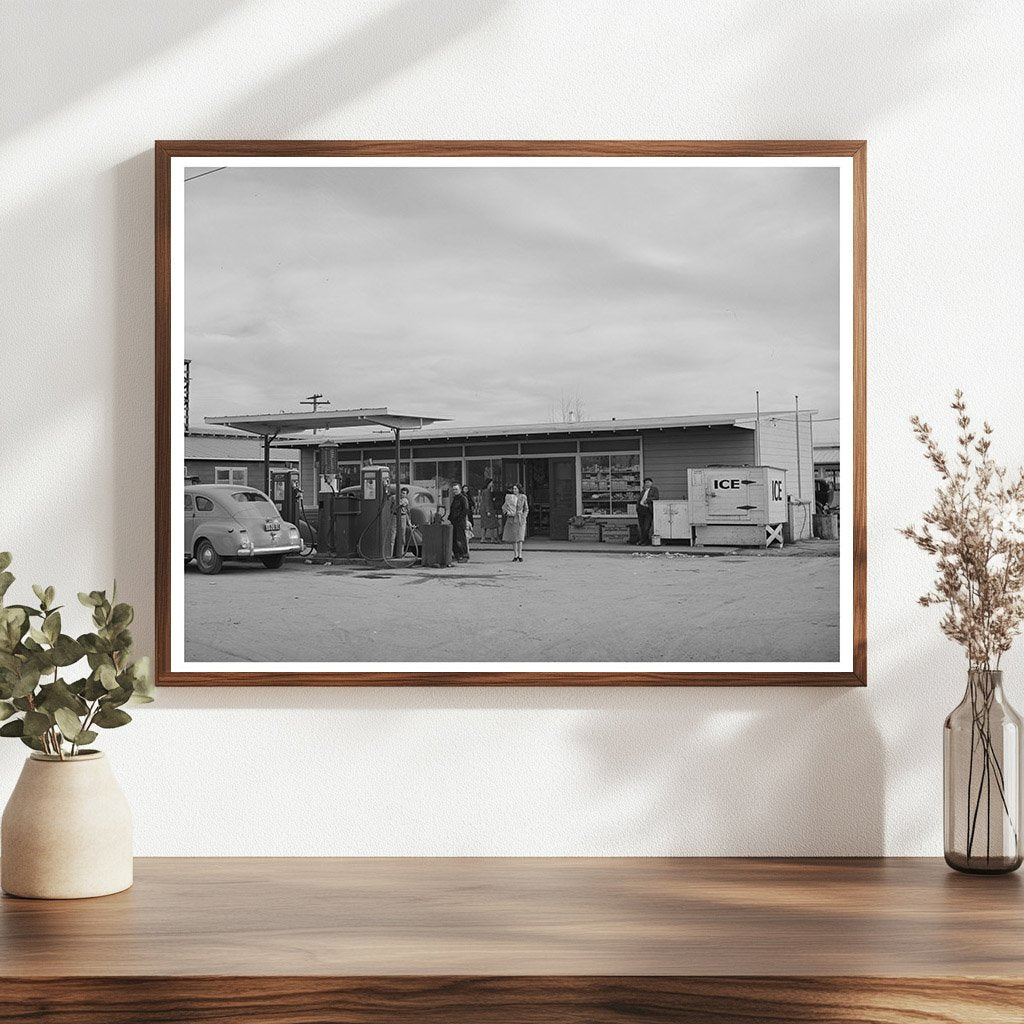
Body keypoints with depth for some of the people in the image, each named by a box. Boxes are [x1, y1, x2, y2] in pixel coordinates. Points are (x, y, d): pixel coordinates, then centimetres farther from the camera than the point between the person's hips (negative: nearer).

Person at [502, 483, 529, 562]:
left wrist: (524, 517, -4)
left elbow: (526, 509, 9)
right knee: (513, 538, 4)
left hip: (520, 519, -2)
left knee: (519, 537, -10)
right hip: (511, 519, 2)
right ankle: (515, 555, 12)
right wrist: (506, 512, -10)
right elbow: (504, 507, 10)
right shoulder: (509, 497, 5)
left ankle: (520, 555, -8)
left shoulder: (523, 497, 2)